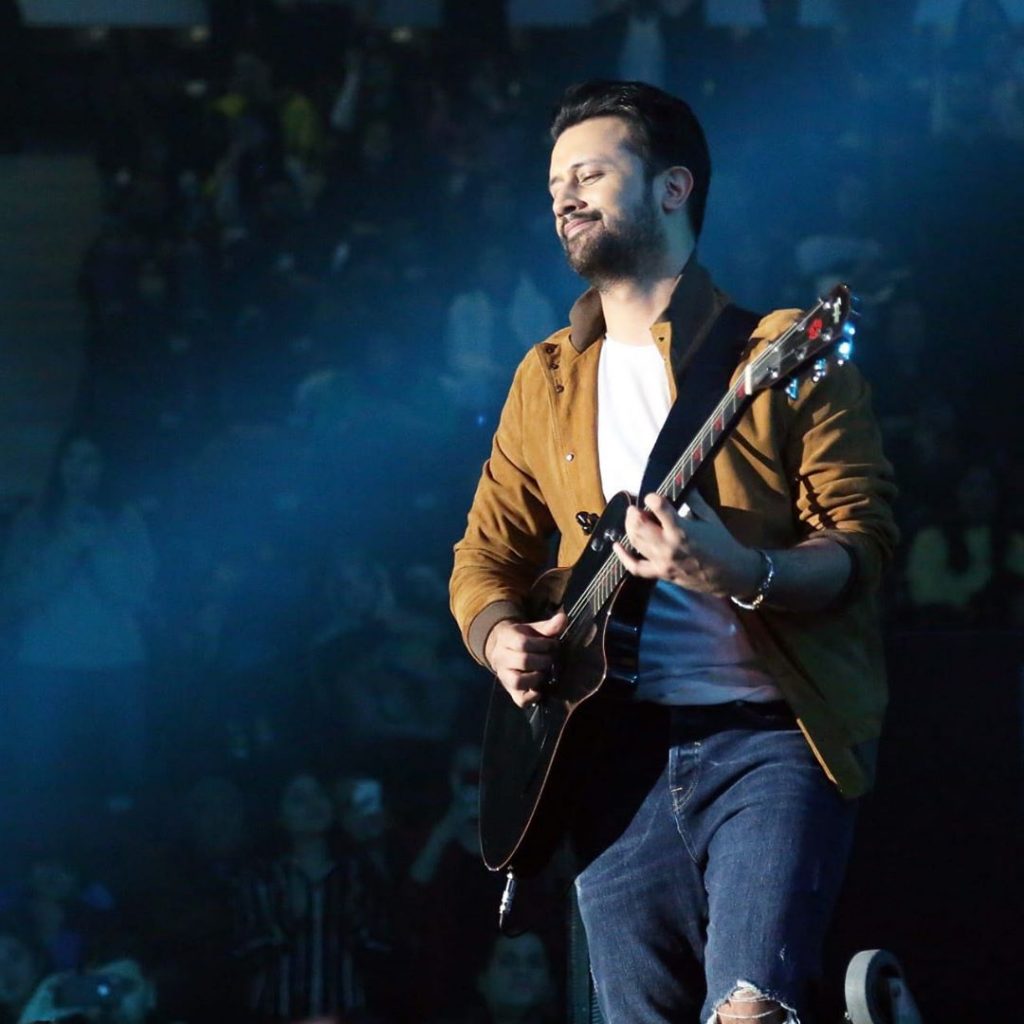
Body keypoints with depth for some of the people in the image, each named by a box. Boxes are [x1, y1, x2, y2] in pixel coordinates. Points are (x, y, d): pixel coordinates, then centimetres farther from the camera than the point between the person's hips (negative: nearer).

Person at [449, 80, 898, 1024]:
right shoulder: (548, 380, 16)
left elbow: (861, 541, -7)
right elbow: (487, 554, 20)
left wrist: (744, 575, -26)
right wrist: (499, 637, -2)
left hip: (770, 733, -5)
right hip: (622, 749, 5)